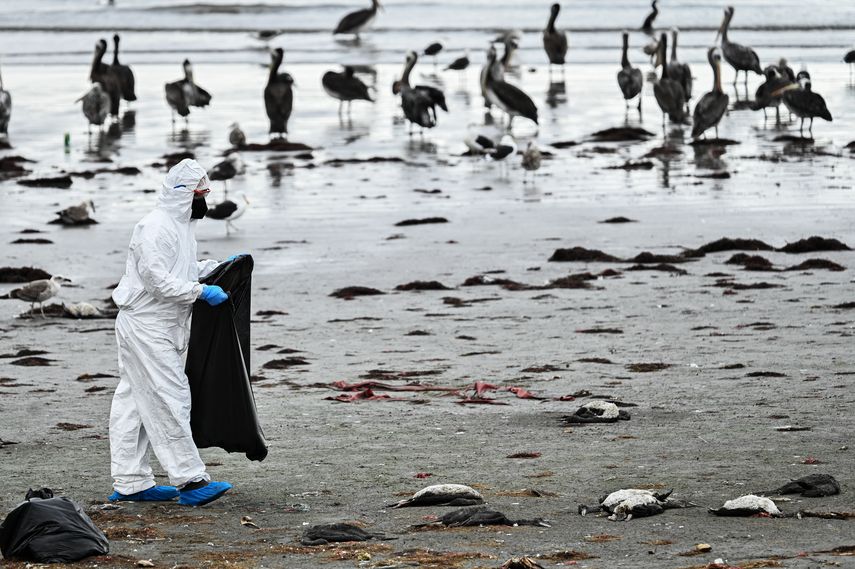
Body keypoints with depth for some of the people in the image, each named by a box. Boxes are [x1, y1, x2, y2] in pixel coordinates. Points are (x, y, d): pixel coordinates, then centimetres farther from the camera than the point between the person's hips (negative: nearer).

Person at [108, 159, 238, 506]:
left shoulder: (180, 226, 15)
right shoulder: (155, 228, -18)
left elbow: (187, 269, 27)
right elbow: (158, 279, -24)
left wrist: (221, 267, 15)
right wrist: (201, 291, -22)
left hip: (160, 329, 11)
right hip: (146, 328, -11)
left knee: (134, 405, 12)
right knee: (170, 399, -10)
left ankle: (130, 483, 16)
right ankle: (189, 480, -9)